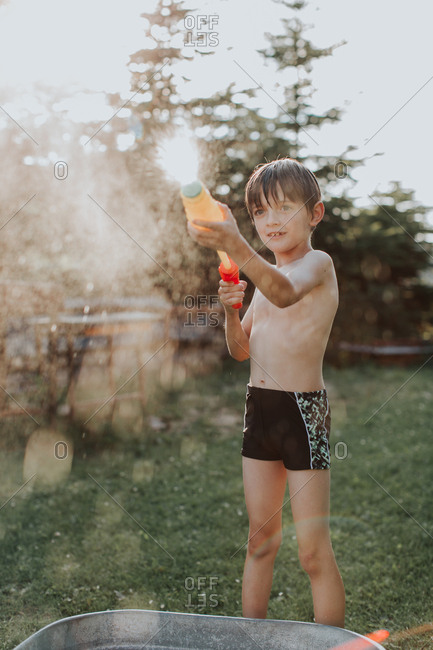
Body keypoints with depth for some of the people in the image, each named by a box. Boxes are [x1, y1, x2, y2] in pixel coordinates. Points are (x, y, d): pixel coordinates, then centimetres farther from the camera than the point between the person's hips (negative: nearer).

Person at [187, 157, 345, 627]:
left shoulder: (318, 263, -9)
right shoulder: (264, 276, 15)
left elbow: (286, 293, -33)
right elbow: (241, 350, 16)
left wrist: (235, 246, -48)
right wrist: (230, 310, -4)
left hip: (304, 411, -7)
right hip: (259, 408, 7)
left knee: (313, 551, -3)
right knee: (260, 538, 16)